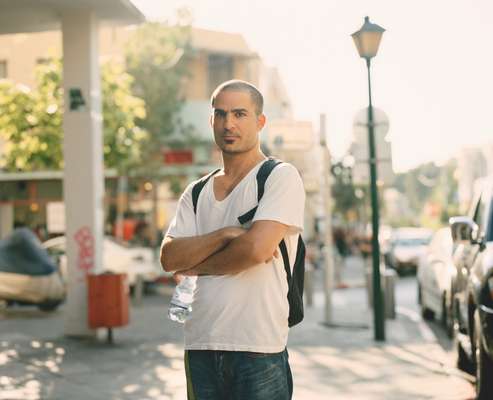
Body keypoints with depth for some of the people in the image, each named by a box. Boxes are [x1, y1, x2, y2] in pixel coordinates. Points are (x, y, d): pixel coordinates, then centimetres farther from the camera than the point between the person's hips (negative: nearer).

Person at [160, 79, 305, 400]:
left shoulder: (281, 177, -4)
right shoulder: (196, 193, 14)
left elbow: (255, 248, -17)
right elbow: (169, 258, 1)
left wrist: (197, 266, -1)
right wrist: (225, 234, -14)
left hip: (259, 349, -5)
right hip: (200, 347, 5)